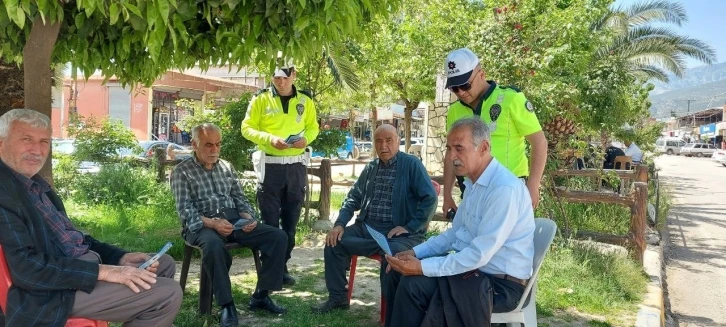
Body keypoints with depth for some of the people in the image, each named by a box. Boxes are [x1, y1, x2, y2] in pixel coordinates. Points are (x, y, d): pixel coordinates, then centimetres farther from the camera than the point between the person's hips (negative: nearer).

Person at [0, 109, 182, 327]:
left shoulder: (36, 183, 14)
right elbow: (27, 268, -25)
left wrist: (120, 257, 4)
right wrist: (103, 271, -24)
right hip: (55, 290, -10)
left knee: (164, 263, 19)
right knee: (168, 294, -17)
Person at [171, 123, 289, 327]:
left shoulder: (226, 167, 17)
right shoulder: (182, 171, 0)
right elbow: (185, 211, -9)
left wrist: (248, 217, -6)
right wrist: (212, 223, -26)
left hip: (234, 219, 5)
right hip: (201, 224, -5)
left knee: (278, 237, -15)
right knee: (213, 244, -42)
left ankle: (260, 296, -6)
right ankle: (227, 305, -26)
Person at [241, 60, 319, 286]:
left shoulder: (305, 100, 6)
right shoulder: (261, 99, -2)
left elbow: (313, 127, 14)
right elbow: (247, 128, -2)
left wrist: (306, 138, -9)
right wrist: (270, 138, -18)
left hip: (296, 165, 3)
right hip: (270, 164, -3)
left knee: (290, 219, 8)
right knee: (270, 220, 0)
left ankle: (283, 265, 19)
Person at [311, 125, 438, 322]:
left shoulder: (412, 164, -4)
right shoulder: (371, 168, 15)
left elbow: (430, 199, -11)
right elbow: (353, 198, 19)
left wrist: (409, 227, -16)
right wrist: (340, 224, 3)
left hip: (400, 233, -6)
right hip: (367, 228, 7)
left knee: (392, 256, -35)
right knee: (334, 243, -7)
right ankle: (338, 297, 10)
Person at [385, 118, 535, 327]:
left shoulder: (505, 189, -23)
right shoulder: (473, 183, 8)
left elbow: (479, 254, -25)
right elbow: (455, 233, 16)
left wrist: (423, 267, -22)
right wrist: (415, 253, 2)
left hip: (501, 283, -9)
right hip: (475, 269, 9)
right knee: (412, 283, -8)